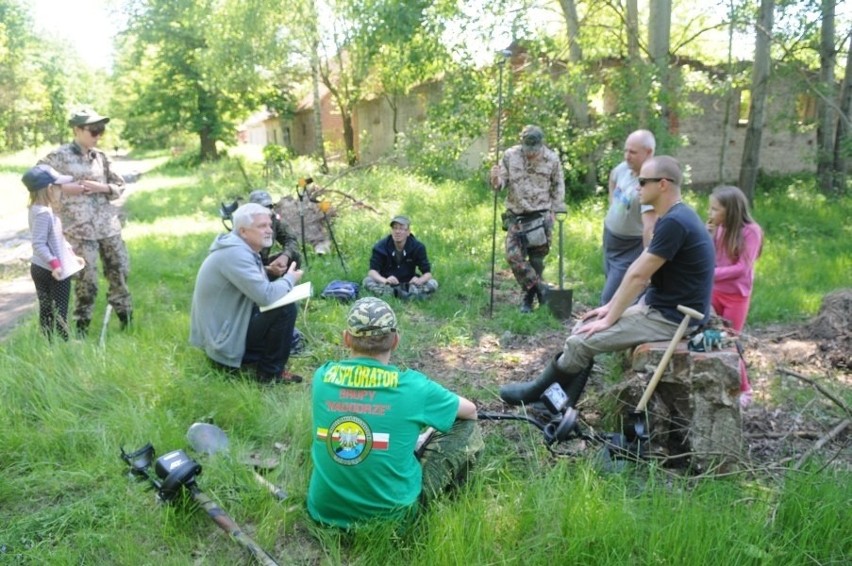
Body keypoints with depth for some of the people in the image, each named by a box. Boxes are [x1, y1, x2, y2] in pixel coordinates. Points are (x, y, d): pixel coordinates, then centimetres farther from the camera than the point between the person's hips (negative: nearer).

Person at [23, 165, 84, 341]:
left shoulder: (39, 210, 10)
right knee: (59, 312, -2)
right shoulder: (44, 213, -21)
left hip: (40, 269, 10)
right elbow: (38, 244, -27)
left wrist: (72, 255, 23)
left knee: (46, 311, 14)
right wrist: (54, 263, -32)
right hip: (55, 271, -10)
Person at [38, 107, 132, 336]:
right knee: (86, 279, -2)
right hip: (80, 229, -5)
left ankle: (127, 320, 24)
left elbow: (120, 186, 12)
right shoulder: (59, 156, -4)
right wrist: (63, 188, -12)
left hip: (109, 225, 5)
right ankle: (81, 328, 13)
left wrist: (101, 188, -7)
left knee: (119, 271, 10)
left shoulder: (101, 156, 8)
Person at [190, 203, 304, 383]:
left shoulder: (245, 248, 9)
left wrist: (283, 280, -4)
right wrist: (290, 279, -11)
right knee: (286, 309, -18)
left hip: (227, 326, 10)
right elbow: (265, 296, -29)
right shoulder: (235, 253, -23)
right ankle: (271, 373, -3)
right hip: (224, 339, -10)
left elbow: (259, 291, 15)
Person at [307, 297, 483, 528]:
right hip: (390, 513, -4)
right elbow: (470, 410, 4)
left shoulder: (322, 376, -6)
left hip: (325, 509, 4)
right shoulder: (411, 386, -15)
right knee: (469, 430, 10)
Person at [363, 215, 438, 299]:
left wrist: (420, 280, -36)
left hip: (408, 284, 1)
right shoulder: (381, 246, -12)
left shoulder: (418, 247, -9)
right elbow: (372, 270, -19)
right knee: (367, 281, -29)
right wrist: (384, 280, -41)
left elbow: (427, 273, -11)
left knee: (433, 284, -23)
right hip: (387, 285, -1)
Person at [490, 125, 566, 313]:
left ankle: (529, 297, 19)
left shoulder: (552, 159, -3)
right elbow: (500, 184, -2)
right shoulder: (510, 156, -3)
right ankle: (540, 289, 1)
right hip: (516, 216, 1)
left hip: (541, 217, -1)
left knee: (537, 260, 4)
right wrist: (496, 179, -25)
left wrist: (554, 210, 3)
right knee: (514, 256, -11)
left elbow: (558, 186, 9)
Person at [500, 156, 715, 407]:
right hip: (659, 308, 10)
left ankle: (534, 393, 10)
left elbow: (637, 276, -21)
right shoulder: (672, 218, 11)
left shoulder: (673, 222, -23)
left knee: (580, 341, -12)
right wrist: (610, 307, 10)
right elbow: (637, 270, 13)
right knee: (585, 327, 6)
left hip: (671, 317, -10)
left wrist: (609, 319, -13)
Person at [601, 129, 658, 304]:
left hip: (630, 248, -8)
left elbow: (650, 228, -35)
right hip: (609, 238, 8)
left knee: (610, 299, -9)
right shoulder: (624, 167, -5)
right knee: (615, 294, 20)